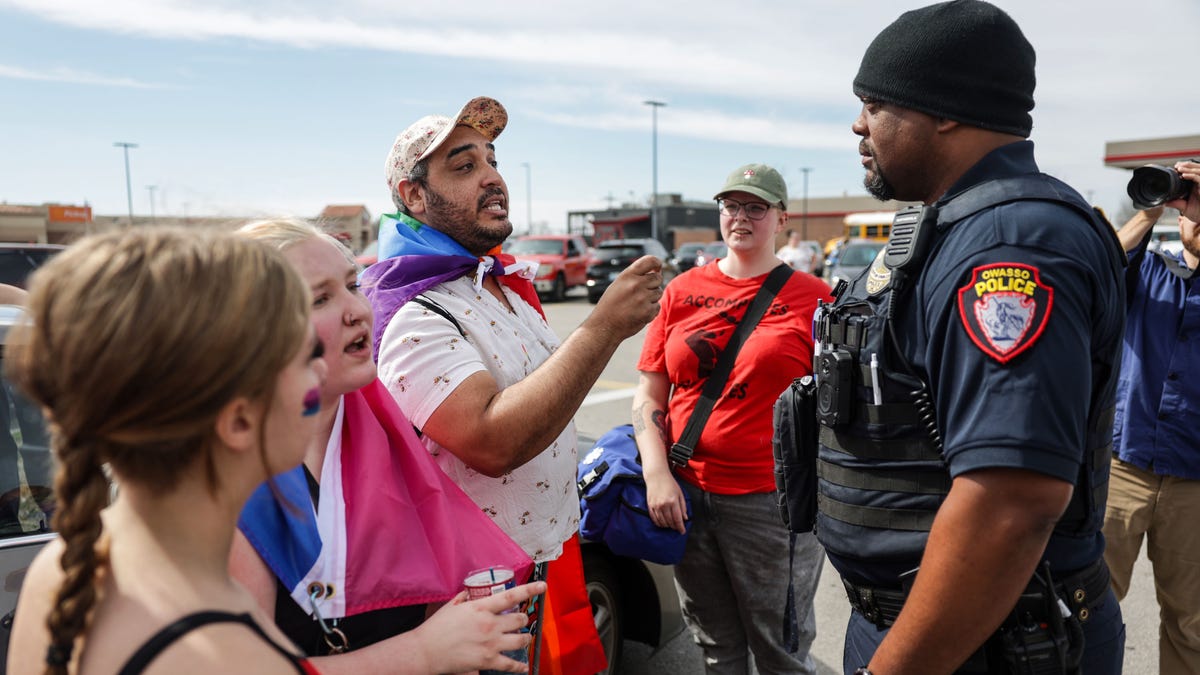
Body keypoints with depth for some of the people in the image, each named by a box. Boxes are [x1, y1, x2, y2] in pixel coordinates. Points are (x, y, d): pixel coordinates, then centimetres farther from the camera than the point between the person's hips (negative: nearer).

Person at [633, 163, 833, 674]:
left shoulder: (811, 298, -2)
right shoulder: (682, 292, 6)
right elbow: (649, 393, 6)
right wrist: (657, 474, -5)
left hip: (772, 500, -3)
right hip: (687, 495, 3)